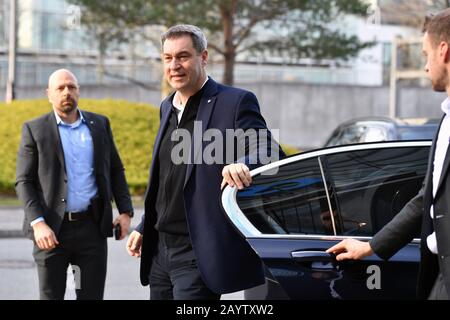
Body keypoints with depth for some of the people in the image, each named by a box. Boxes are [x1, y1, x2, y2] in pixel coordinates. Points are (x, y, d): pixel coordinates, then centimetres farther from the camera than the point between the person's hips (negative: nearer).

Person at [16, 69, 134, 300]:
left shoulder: (100, 124, 10)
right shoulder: (35, 130, 2)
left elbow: (115, 171, 16)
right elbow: (24, 182, -2)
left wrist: (125, 211, 4)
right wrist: (38, 223, -15)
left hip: (92, 227, 2)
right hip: (51, 230, -2)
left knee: (92, 295, 1)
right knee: (50, 295, 5)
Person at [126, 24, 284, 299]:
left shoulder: (236, 102, -7)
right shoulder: (168, 107, 16)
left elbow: (270, 151, -14)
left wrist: (242, 163, -35)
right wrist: (144, 227, 21)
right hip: (160, 248, 8)